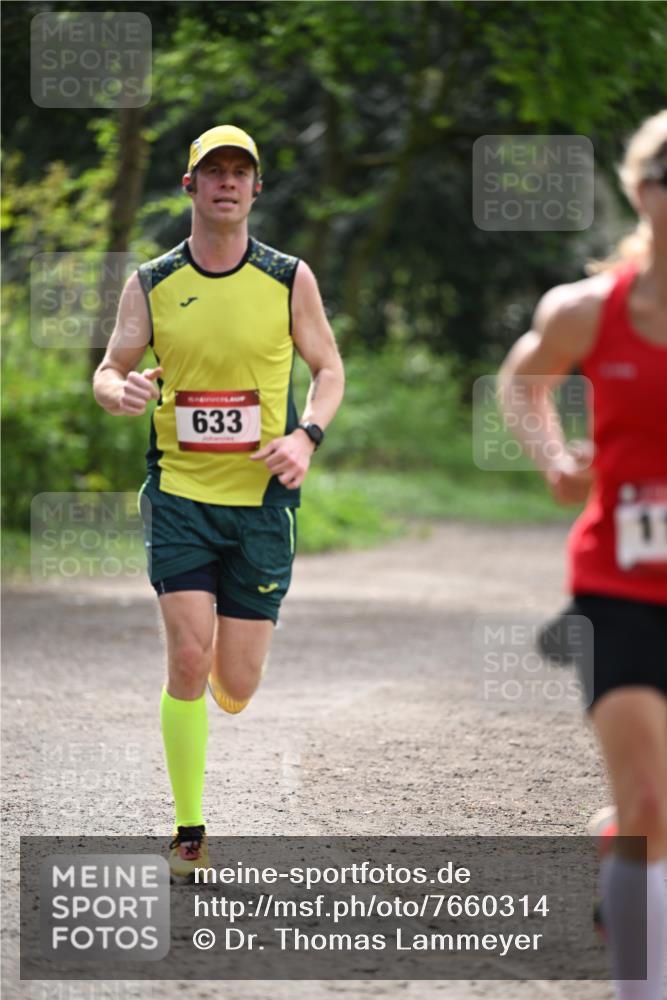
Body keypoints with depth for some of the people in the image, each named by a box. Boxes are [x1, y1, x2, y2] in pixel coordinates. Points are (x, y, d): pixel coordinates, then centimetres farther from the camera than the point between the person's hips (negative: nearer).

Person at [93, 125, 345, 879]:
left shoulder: (290, 280, 2)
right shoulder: (150, 285, 2)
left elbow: (328, 369, 11)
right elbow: (108, 371, 8)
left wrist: (306, 435, -7)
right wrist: (119, 391, -16)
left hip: (262, 498, 1)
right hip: (179, 492, -1)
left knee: (235, 690, 2)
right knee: (188, 659, -14)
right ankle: (189, 831, -2)